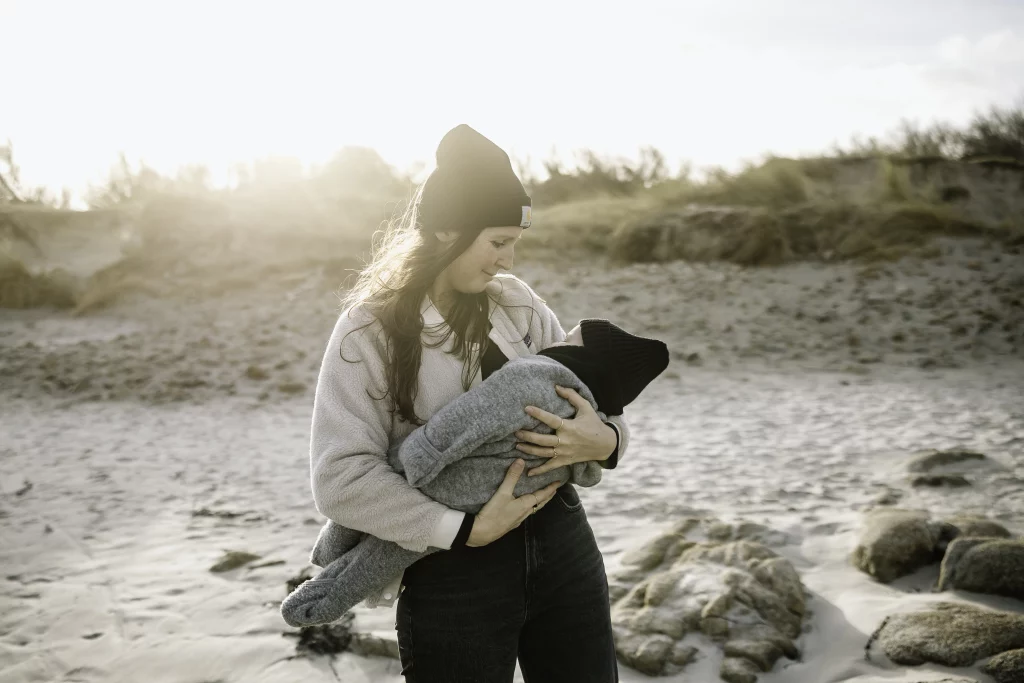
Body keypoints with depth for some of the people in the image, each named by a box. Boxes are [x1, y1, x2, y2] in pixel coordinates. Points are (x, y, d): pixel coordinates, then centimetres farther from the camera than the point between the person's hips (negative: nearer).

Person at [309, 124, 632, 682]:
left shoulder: (515, 301, 3)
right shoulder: (369, 330, -9)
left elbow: (602, 401, 8)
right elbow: (340, 479, -15)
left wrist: (604, 441, -15)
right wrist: (466, 529, -19)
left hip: (563, 545, 4)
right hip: (452, 574, -4)